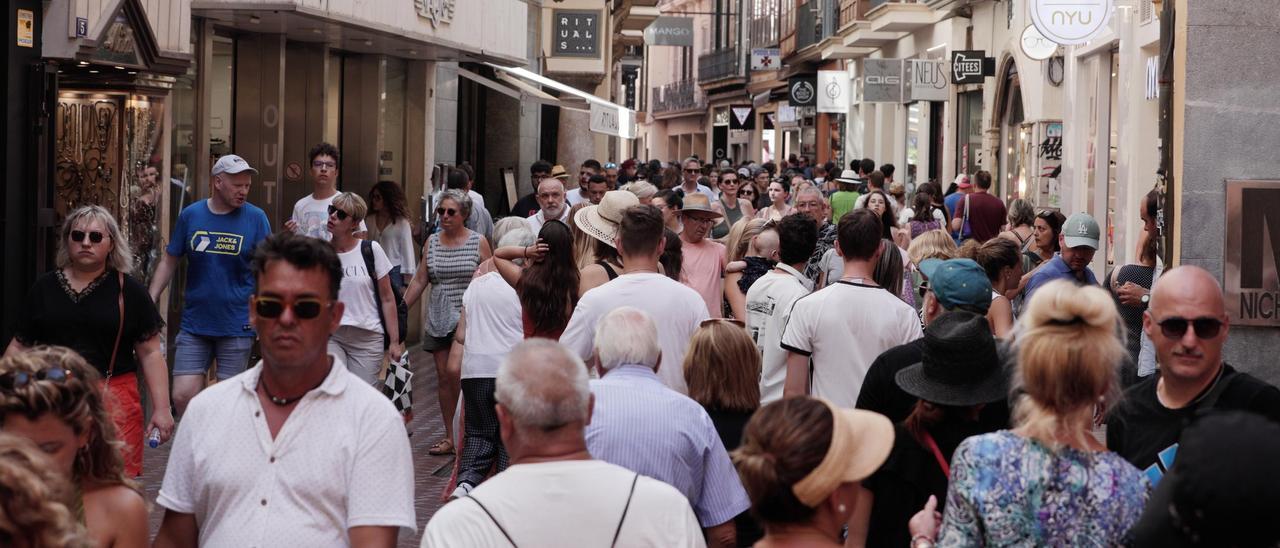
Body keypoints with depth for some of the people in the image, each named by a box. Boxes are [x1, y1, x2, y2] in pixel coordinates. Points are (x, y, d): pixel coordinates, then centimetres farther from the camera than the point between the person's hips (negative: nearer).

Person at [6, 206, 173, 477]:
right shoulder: (44, 288, 12)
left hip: (114, 403, -2)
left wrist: (161, 408, 0)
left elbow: (150, 353, 5)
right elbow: (19, 348, 14)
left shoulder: (129, 292, 7)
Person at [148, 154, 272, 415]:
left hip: (237, 327, -2)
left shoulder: (255, 218, -2)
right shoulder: (190, 215, 4)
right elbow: (169, 261, 11)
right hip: (194, 324, 2)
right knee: (182, 396, -3)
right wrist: (149, 302, 3)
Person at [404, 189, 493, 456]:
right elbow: (419, 281, 10)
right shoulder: (432, 242, 9)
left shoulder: (478, 242, -2)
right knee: (443, 377, 5)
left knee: (455, 371, -18)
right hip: (439, 318, 4)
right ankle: (450, 437, 13)